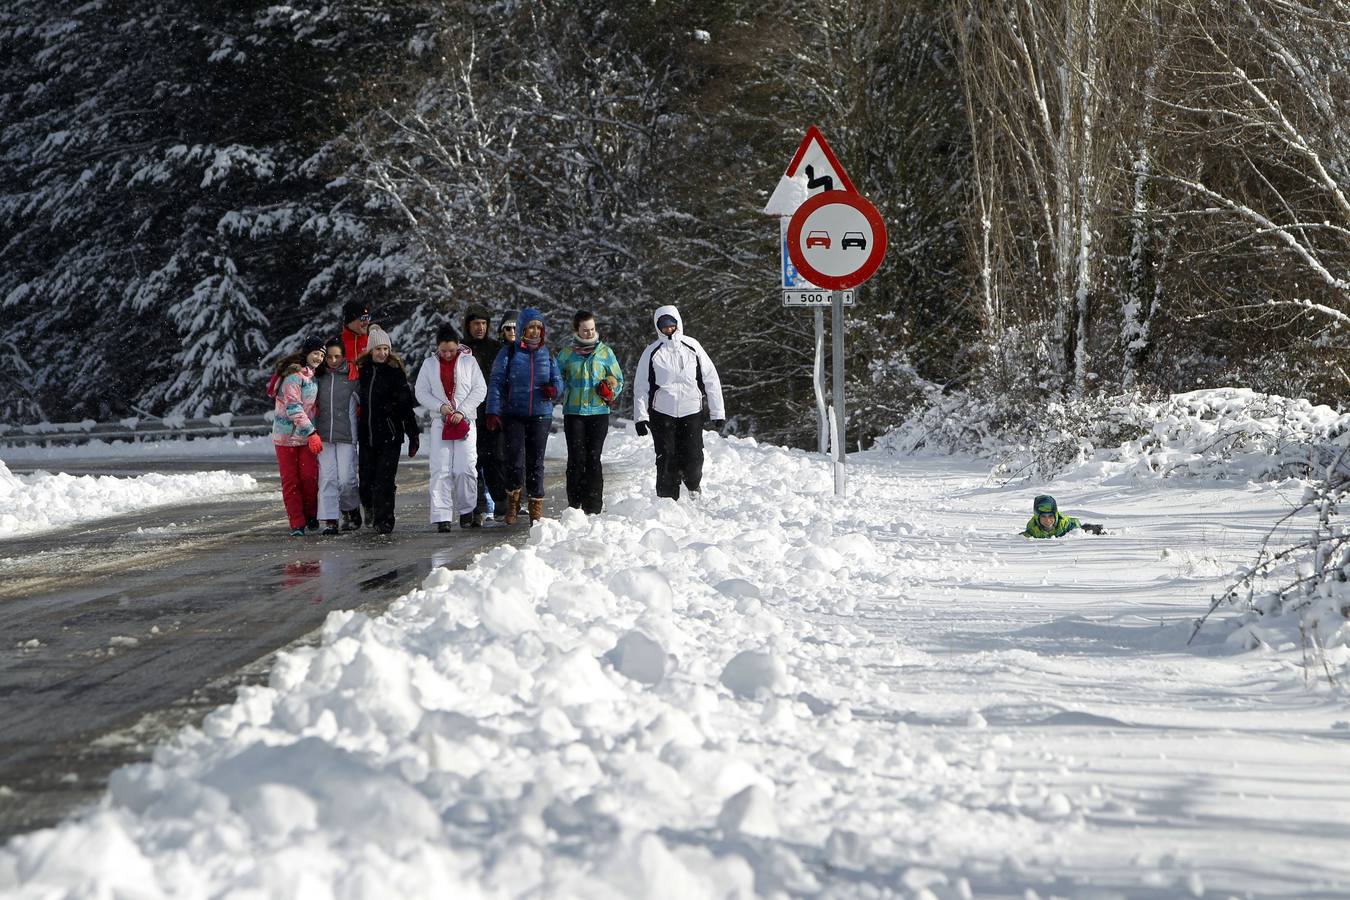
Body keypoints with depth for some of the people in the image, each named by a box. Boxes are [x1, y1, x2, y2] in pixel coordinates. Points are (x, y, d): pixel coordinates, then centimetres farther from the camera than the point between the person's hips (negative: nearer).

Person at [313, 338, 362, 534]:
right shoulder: (318, 377, 9)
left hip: (346, 436, -2)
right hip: (324, 436, 3)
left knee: (346, 479, -5)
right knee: (327, 477, -4)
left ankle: (351, 512, 20)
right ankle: (329, 520, -2)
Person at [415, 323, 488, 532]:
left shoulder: (468, 362, 5)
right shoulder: (429, 364, 9)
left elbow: (480, 389, 1)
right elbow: (421, 392, 7)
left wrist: (462, 411, -9)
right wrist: (440, 406, -10)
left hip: (465, 421, -1)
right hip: (440, 422, 1)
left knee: (465, 469, -7)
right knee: (440, 470, -7)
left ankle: (466, 510, 12)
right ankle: (442, 516, -8)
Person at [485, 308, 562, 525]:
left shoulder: (547, 355, 11)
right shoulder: (509, 353, 0)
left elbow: (558, 379, 17)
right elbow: (496, 383, -3)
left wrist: (554, 389, -9)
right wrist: (493, 412, -13)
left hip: (541, 415, 2)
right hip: (513, 415, -2)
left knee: (536, 461, 2)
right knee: (515, 461, -12)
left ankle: (536, 506, 13)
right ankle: (513, 496, 14)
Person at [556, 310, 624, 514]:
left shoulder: (605, 352, 8)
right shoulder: (567, 354, 9)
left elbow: (617, 378, 14)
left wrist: (609, 390, -5)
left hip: (598, 411, 0)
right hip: (573, 412, 0)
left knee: (593, 459, -2)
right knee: (576, 458, -4)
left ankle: (593, 507, 0)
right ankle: (574, 506, 0)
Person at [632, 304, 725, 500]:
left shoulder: (692, 347, 2)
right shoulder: (652, 352, 2)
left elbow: (711, 379, 6)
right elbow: (641, 386, 4)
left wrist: (718, 412, 3)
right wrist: (640, 416, -6)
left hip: (691, 412, 0)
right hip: (662, 413, 0)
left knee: (693, 460, -5)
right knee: (666, 462, -2)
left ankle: (693, 484, 27)